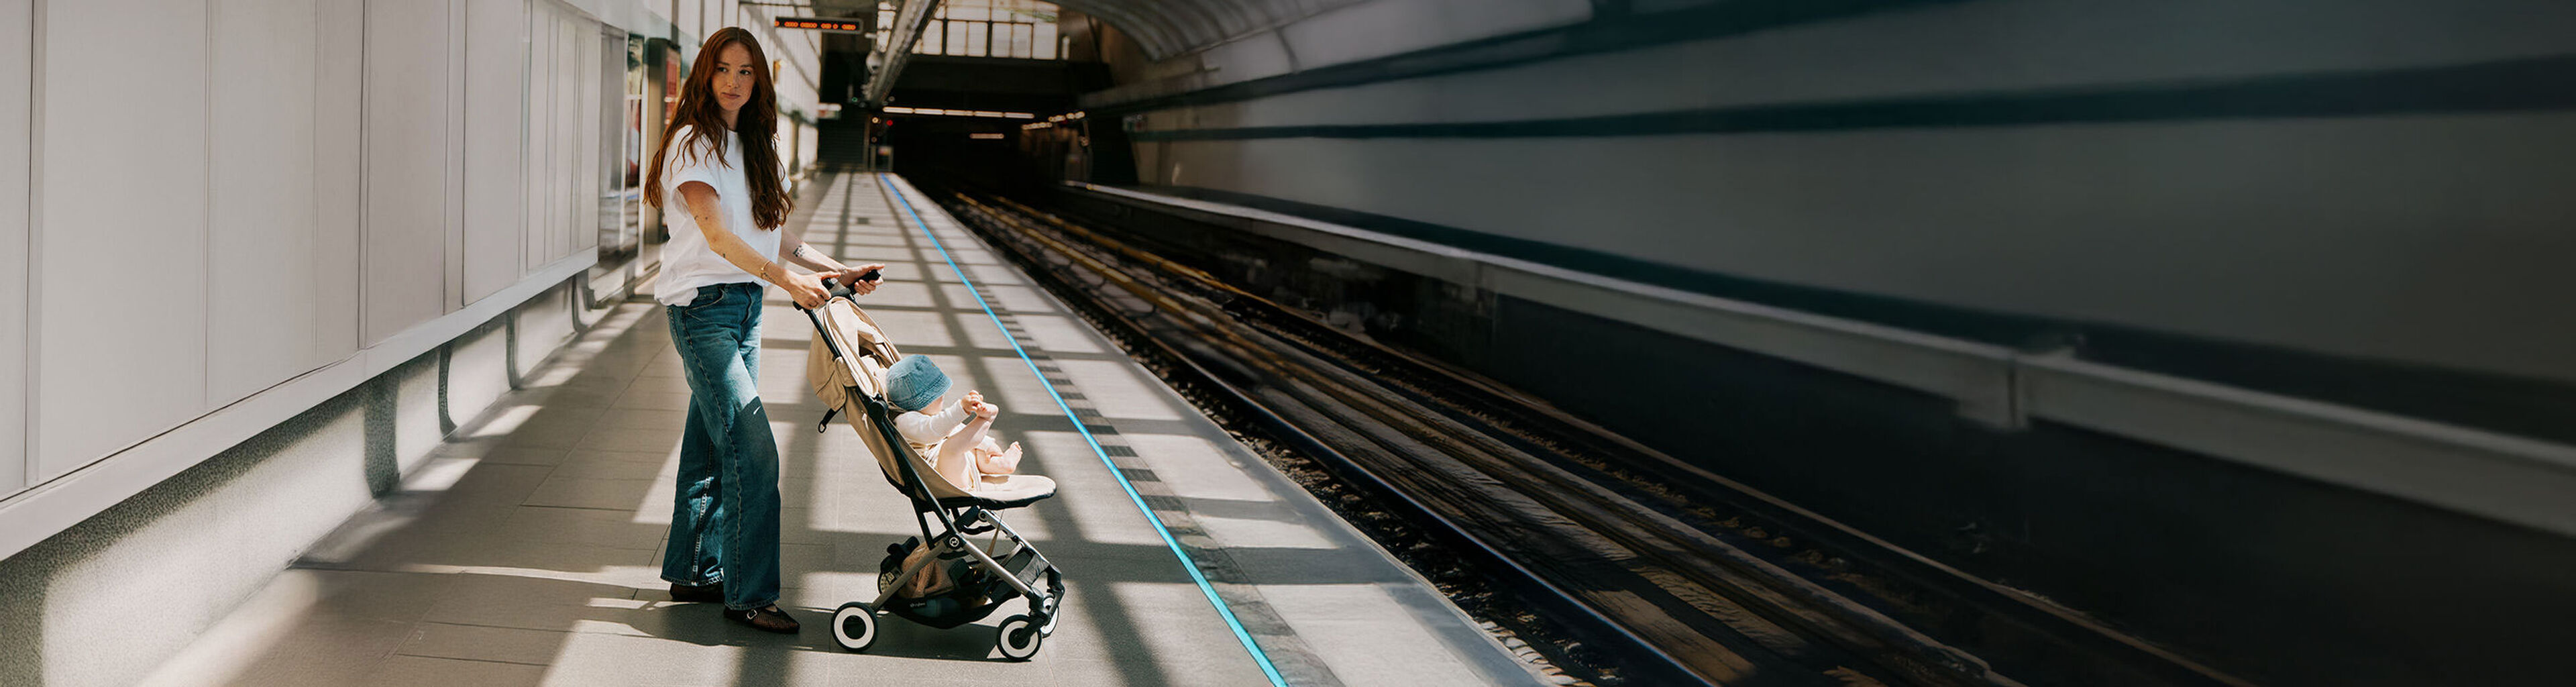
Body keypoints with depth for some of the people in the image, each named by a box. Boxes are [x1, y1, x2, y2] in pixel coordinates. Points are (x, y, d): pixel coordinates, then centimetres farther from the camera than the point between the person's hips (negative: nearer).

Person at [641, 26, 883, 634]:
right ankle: (748, 595, -7)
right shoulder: (693, 143, -10)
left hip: (744, 305, 8)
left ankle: (694, 572, 23)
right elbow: (717, 234, -21)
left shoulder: (751, 146, 15)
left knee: (712, 448, 13)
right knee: (752, 453, -12)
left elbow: (773, 232, 15)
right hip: (702, 307, -8)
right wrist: (786, 279, -33)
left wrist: (835, 271, 4)